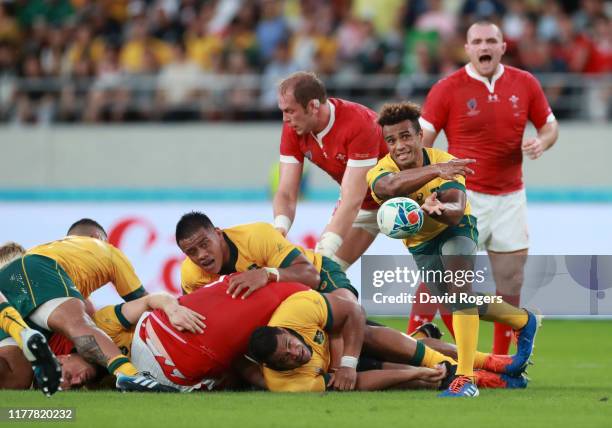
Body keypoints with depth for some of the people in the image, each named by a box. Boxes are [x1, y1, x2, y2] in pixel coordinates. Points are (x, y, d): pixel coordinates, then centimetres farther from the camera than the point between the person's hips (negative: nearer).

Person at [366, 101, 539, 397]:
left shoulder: (446, 164, -29)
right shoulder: (379, 172, -26)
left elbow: (456, 213, -44)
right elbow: (391, 186, -53)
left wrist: (435, 209, -68)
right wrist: (435, 170, -66)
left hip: (455, 231, -4)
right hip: (420, 243, 4)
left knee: (459, 290, -29)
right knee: (461, 304, 16)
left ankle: (465, 379, -33)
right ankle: (524, 322, 42)